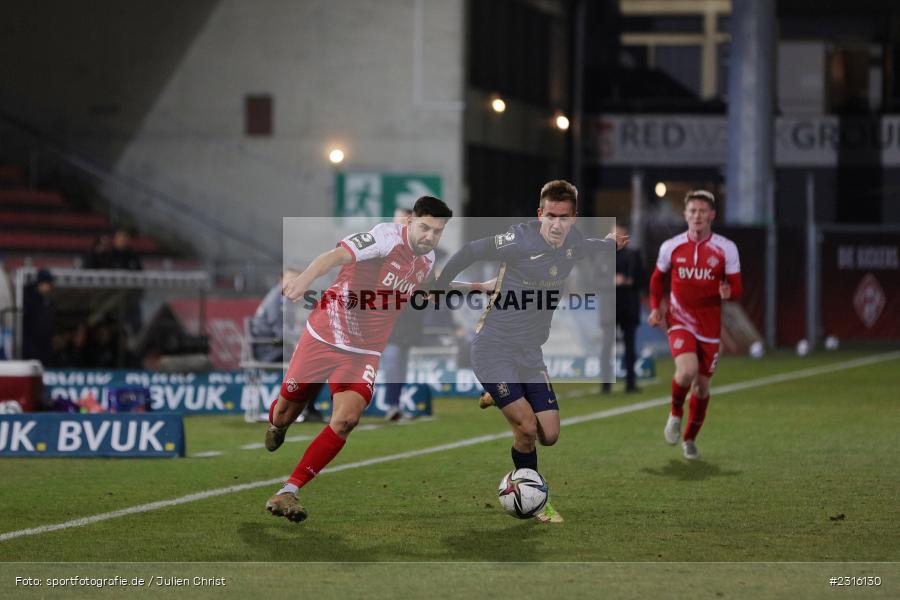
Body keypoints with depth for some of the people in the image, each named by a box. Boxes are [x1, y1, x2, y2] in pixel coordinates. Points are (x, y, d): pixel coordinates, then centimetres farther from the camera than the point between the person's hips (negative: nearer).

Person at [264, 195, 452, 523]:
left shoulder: (428, 260, 3)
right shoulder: (388, 236, -20)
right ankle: (275, 428, 51)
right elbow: (338, 255, -39)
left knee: (347, 418, -20)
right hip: (324, 337, -4)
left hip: (364, 352, 4)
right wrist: (304, 278, -57)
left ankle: (288, 492, -15)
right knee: (286, 412, 10)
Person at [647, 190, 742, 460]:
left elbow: (736, 287, -3)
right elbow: (658, 278, 16)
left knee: (702, 385, 9)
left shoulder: (726, 248, -5)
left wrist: (728, 292, -26)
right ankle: (676, 413, 6)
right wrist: (656, 308, 4)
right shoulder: (671, 247, -1)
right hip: (680, 321, -1)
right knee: (687, 371, -26)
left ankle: (690, 439, 30)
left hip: (709, 325, 1)